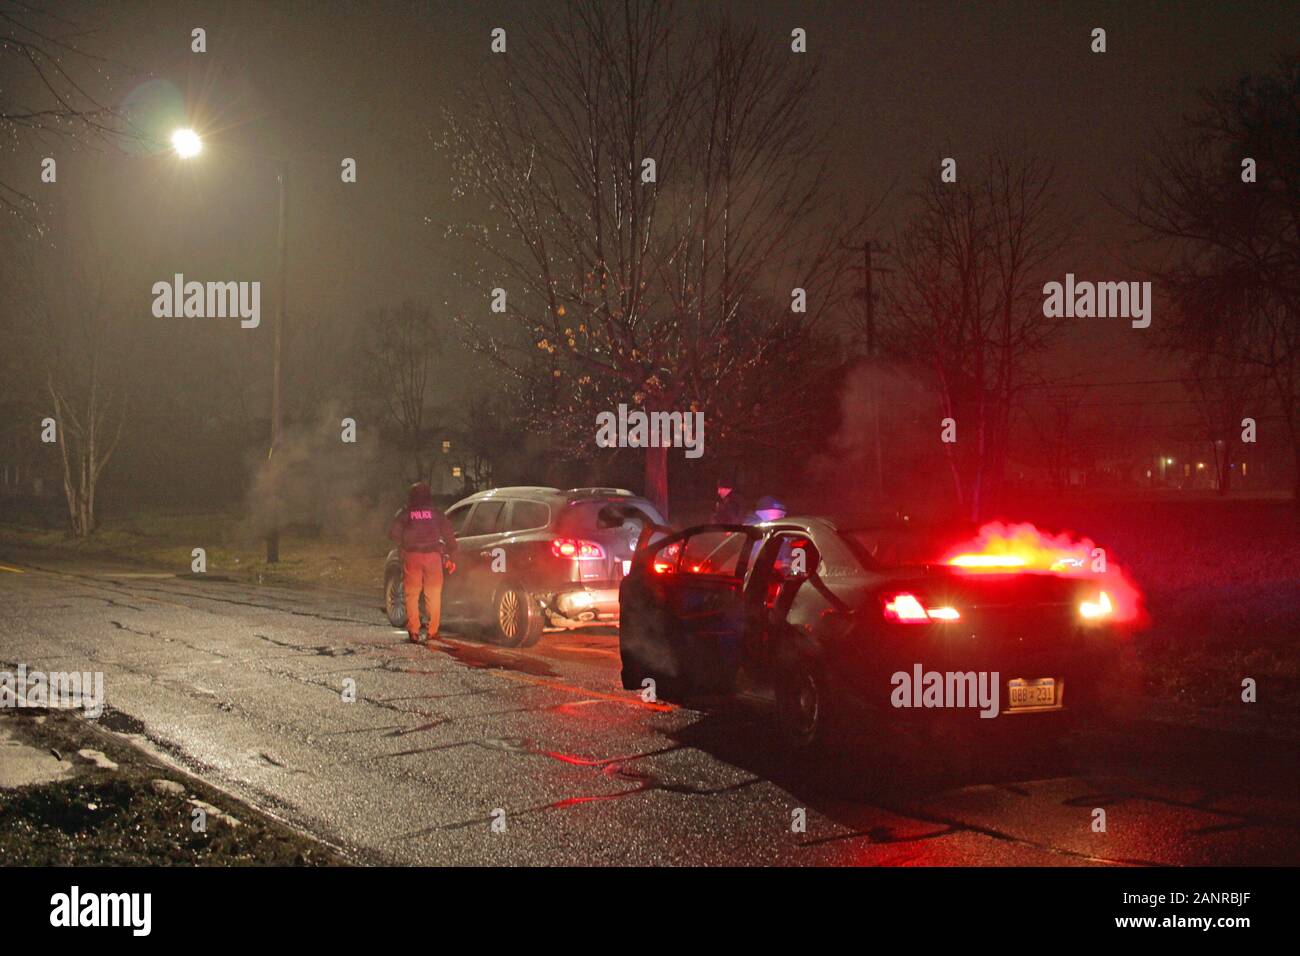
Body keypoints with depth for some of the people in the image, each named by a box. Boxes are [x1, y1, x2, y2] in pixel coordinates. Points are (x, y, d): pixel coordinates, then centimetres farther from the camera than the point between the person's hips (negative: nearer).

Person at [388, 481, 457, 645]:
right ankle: (432, 631, 3)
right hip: (433, 555, 1)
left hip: (411, 556, -1)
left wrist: (403, 545, 10)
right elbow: (449, 534, 4)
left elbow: (393, 532, -5)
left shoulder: (405, 513, 4)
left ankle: (413, 631, 0)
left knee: (412, 595, 6)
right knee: (433, 595, 7)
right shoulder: (435, 512, 7)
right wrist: (449, 556, 9)